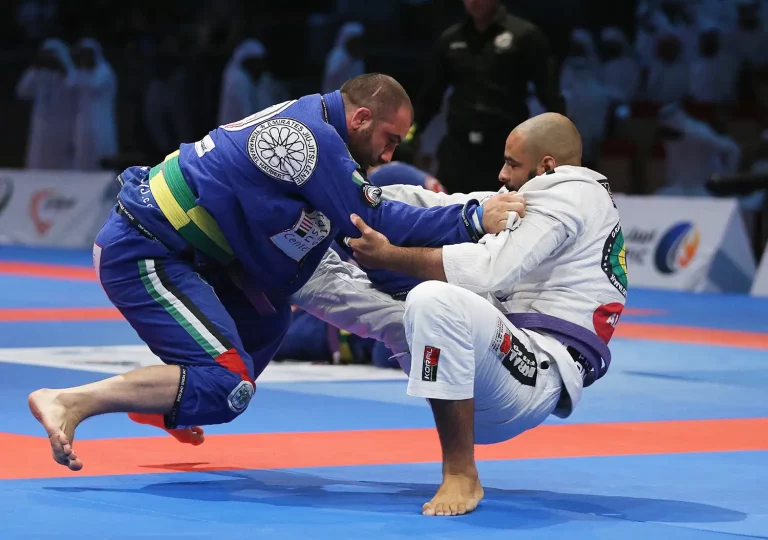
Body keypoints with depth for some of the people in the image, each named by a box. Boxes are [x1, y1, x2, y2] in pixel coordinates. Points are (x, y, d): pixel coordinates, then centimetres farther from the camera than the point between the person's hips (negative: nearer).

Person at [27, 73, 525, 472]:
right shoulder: (315, 140, -19)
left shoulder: (308, 117, 10)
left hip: (168, 241, 10)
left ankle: (163, 404, 31)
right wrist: (474, 220, -14)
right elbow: (375, 223, -17)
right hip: (141, 255, -10)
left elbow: (368, 203, 18)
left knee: (267, 320, 24)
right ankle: (69, 403, -18)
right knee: (228, 385, -18)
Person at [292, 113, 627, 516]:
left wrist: (390, 256, -11)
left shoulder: (571, 196, -9)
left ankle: (461, 475, -28)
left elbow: (488, 269, -20)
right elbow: (447, 210, 18)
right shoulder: (536, 198, 23)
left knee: (435, 298, -34)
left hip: (539, 376, -10)